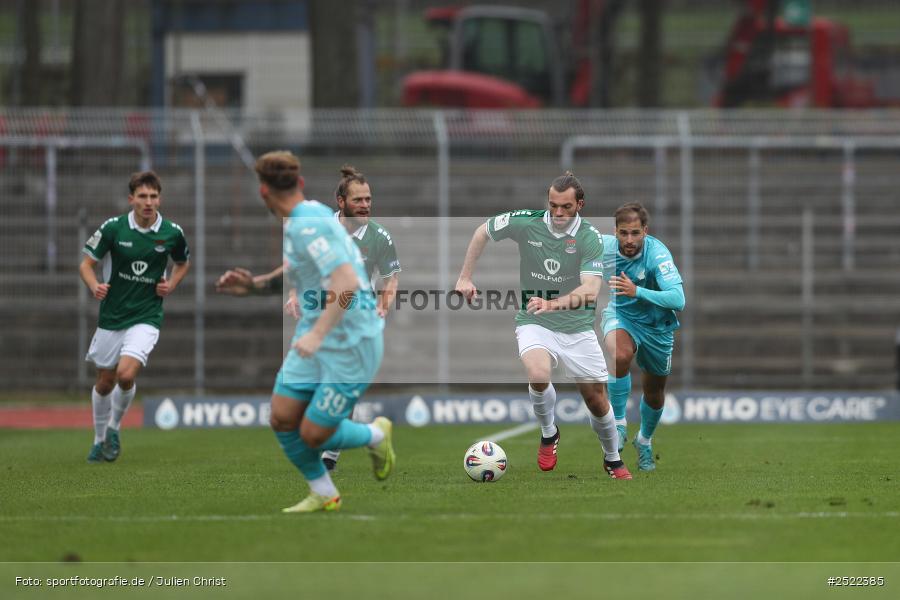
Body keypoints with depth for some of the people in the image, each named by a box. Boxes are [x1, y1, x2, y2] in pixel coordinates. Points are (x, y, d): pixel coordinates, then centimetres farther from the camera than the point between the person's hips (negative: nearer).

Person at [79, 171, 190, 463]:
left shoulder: (172, 233, -5)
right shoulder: (113, 228, -9)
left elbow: (183, 263, 16)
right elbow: (86, 264, -1)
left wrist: (171, 285, -3)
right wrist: (95, 286, -22)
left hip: (146, 317, -1)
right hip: (111, 316, 1)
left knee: (126, 374, -21)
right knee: (104, 382, 11)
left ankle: (114, 428, 7)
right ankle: (100, 439, 34)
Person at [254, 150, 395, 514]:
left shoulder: (308, 225, -22)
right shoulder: (312, 214, 8)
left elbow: (347, 282, -32)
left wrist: (317, 334, -34)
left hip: (350, 344, -9)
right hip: (317, 339, 9)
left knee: (313, 435, -5)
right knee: (282, 418, 0)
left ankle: (376, 435, 23)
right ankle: (323, 495, 16)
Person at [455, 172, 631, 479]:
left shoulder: (590, 238, -16)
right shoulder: (526, 222, -12)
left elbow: (590, 290, -28)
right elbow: (483, 231, 7)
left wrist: (553, 303, -43)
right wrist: (465, 277, 5)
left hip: (577, 327, 0)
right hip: (534, 324, 0)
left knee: (596, 398, 4)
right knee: (538, 374, -31)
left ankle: (613, 459, 33)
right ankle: (548, 433, -1)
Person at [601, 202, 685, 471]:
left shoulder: (657, 254, -31)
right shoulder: (604, 246, -20)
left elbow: (678, 300, -40)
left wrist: (637, 291, -49)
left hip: (657, 325, 0)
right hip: (620, 316, 0)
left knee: (654, 392, 14)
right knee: (620, 355, -34)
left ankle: (644, 440, 44)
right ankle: (618, 424, -16)